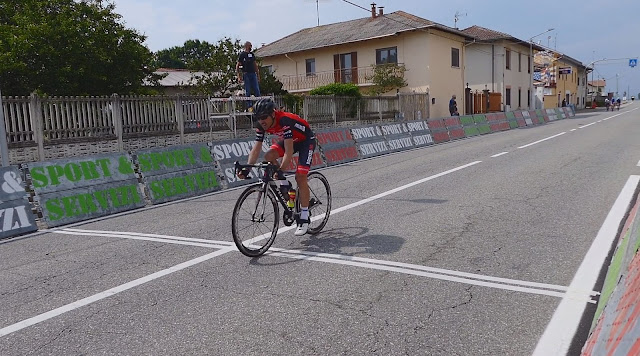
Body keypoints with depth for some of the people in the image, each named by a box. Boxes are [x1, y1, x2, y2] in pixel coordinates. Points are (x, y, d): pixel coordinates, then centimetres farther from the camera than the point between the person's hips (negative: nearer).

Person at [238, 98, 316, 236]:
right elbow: (256, 148, -15)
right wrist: (246, 169, -25)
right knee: (269, 156, -18)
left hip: (306, 140, -7)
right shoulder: (262, 125, -16)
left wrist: (280, 170, -49)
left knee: (300, 176, -17)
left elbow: (289, 152, -41)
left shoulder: (284, 121, -37)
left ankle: (304, 219, -9)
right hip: (289, 139, 7)